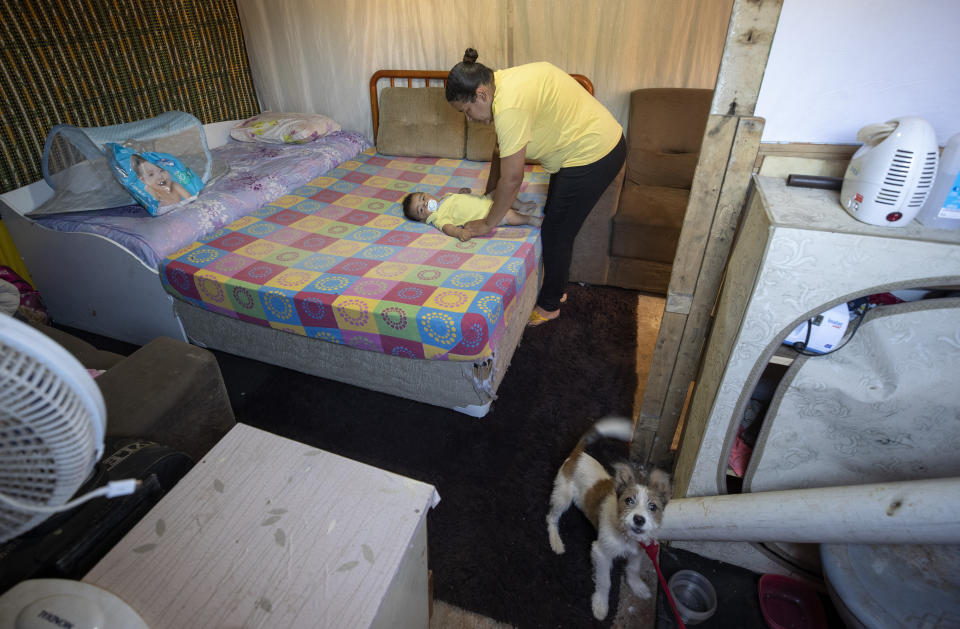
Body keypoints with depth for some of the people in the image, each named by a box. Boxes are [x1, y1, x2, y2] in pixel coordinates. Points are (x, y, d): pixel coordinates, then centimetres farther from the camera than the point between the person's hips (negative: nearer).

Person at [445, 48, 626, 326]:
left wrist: (488, 223, -12)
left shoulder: (510, 106, -28)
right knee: (554, 223, 18)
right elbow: (500, 150, 14)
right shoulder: (501, 82, 4)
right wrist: (488, 194, 17)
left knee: (556, 233, 0)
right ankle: (555, 289, 35)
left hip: (592, 156, -10)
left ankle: (549, 305, 19)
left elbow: (512, 180, -24)